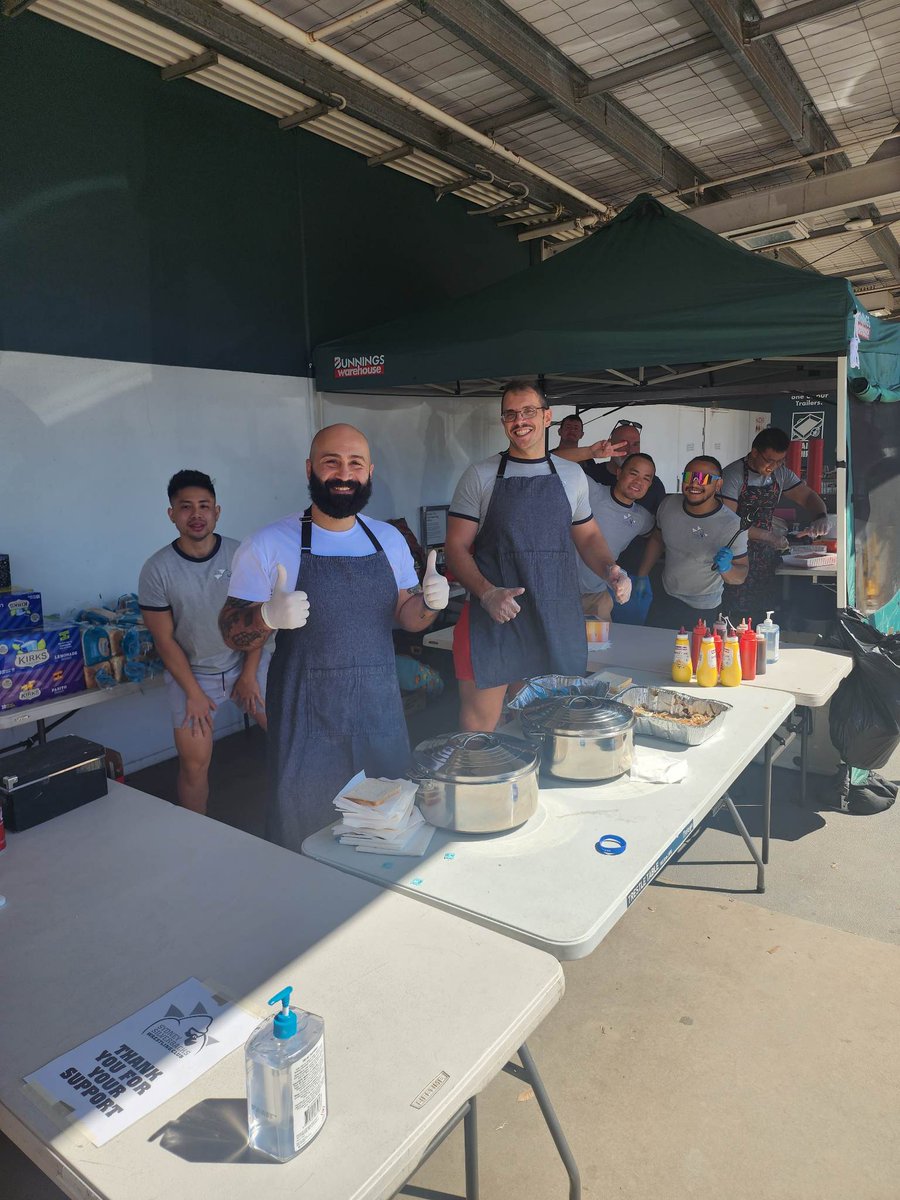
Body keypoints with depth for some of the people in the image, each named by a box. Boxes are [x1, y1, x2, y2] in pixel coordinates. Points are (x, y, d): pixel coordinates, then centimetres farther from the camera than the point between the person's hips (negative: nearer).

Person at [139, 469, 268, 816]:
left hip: (245, 662, 2)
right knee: (194, 764, -2)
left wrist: (249, 674, -7)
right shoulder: (157, 570, -12)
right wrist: (193, 693, -10)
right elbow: (165, 640, -8)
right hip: (192, 672, -1)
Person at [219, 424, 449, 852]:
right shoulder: (268, 545, -8)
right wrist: (268, 616, -28)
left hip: (381, 710, 4)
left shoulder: (389, 539, 6)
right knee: (303, 829, 5)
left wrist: (429, 603, -9)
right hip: (306, 719, -4)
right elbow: (232, 631, -6)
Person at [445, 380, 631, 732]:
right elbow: (457, 548, -2)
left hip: (559, 620, 3)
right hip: (494, 618, -2)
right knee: (479, 726, -1)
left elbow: (588, 536, 21)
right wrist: (487, 593, -18)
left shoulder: (572, 475, 12)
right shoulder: (479, 476, 3)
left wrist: (610, 570, 0)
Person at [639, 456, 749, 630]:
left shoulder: (732, 526, -22)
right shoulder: (668, 505, -9)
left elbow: (741, 575, -13)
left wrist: (726, 568, -34)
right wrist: (642, 576, 12)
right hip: (665, 598, 4)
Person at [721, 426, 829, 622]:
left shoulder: (781, 473, 9)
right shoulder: (733, 474, -11)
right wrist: (767, 536, -19)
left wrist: (821, 517, -6)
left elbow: (808, 497, 17)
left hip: (767, 559, 6)